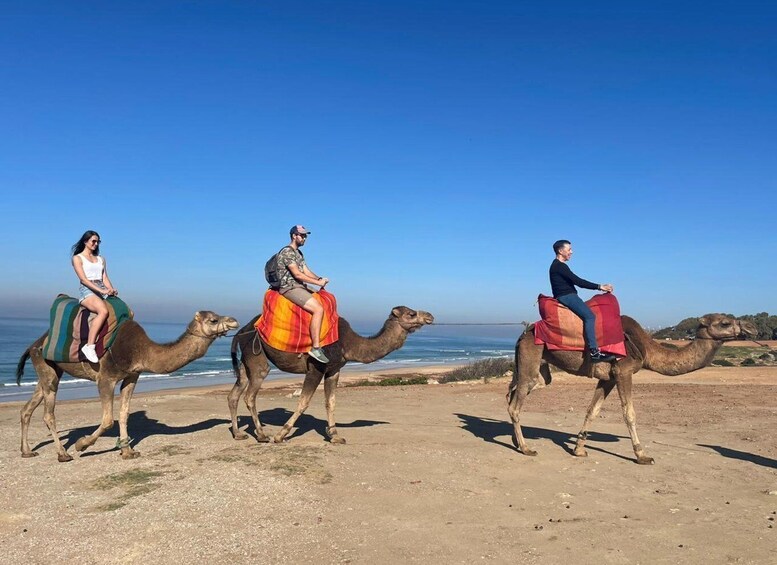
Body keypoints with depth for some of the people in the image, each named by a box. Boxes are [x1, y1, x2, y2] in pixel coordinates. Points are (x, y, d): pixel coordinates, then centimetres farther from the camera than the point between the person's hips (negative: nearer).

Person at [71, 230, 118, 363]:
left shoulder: (101, 259, 25)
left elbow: (105, 278, 16)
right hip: (87, 291, -6)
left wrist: (111, 290, -6)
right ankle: (89, 346, -36)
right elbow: (83, 279, -5)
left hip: (102, 291, 6)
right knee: (103, 311, -37)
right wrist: (101, 290, -17)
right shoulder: (77, 258, 8)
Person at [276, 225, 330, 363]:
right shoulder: (287, 251, -11)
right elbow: (297, 274, -17)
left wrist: (319, 279, -5)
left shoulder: (298, 253, 21)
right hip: (289, 288, -10)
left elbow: (306, 271, 14)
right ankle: (316, 348, -25)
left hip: (299, 287, 10)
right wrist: (318, 282, -14)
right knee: (318, 309, -25)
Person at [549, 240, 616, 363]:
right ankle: (594, 352, -30)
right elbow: (577, 281, -15)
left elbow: (575, 282, 21)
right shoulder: (559, 266, -10)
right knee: (589, 316, -24)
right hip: (566, 296, -11)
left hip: (568, 296, 11)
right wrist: (599, 287, -11)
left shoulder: (560, 266, 23)